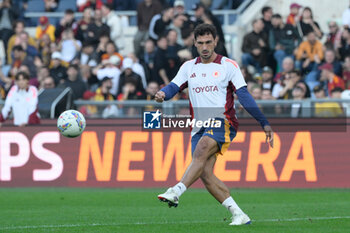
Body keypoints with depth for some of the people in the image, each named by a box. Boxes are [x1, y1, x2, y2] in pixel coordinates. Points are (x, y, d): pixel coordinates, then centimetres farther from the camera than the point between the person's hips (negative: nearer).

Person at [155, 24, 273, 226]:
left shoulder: (228, 66, 2)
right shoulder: (189, 67, 15)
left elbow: (244, 97, -1)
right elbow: (174, 87, 4)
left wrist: (265, 123, -6)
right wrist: (162, 94, -21)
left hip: (223, 122, -5)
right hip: (199, 126, 5)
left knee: (201, 150, -33)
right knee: (205, 174, -10)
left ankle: (176, 192, -47)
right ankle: (238, 214, -5)